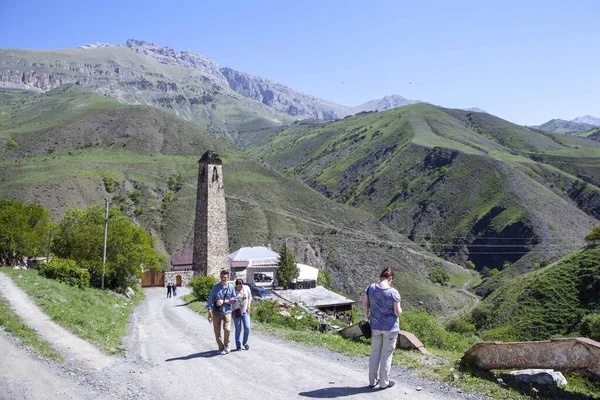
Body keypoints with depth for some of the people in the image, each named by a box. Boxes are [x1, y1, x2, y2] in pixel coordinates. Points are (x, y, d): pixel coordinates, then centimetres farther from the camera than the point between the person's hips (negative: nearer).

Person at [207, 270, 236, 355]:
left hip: (227, 312, 0)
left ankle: (226, 345, 11)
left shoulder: (231, 288, -1)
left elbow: (233, 300, 3)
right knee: (217, 332, 4)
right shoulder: (215, 287, -5)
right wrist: (209, 314, -10)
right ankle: (221, 348, 23)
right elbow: (210, 300, -5)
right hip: (216, 312, 0)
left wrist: (223, 301, -12)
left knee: (227, 329, -15)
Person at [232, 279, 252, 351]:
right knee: (238, 329, 1)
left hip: (245, 311, 3)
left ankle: (245, 343, 18)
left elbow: (250, 297, 13)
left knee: (247, 328, -4)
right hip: (236, 312, -3)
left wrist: (248, 306, 4)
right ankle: (238, 345, 16)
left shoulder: (247, 288, -3)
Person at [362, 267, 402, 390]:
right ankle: (384, 383, 18)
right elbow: (397, 312, -14)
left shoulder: (370, 288, -8)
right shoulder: (393, 292, -18)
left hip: (375, 327, 4)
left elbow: (364, 306, -2)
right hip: (390, 328, -4)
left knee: (374, 353, 16)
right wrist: (400, 309, 7)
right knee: (386, 355, 9)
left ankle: (372, 381, 25)